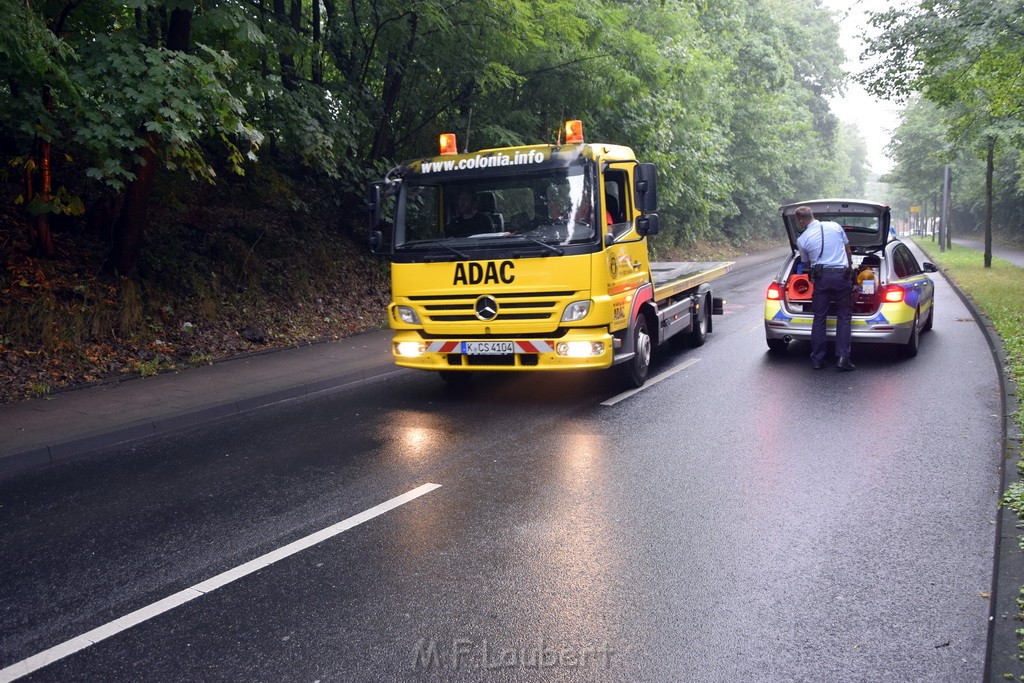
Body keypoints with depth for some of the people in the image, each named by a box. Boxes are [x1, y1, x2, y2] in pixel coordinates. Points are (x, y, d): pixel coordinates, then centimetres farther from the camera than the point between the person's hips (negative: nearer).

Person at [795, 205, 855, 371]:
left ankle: (817, 359, 9)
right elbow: (848, 250, 18)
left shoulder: (802, 240, 1)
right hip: (842, 275, 1)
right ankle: (843, 357, -4)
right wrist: (850, 266, 34)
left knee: (819, 318, 6)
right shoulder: (835, 226, 6)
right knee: (844, 317, 6)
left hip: (821, 278, -1)